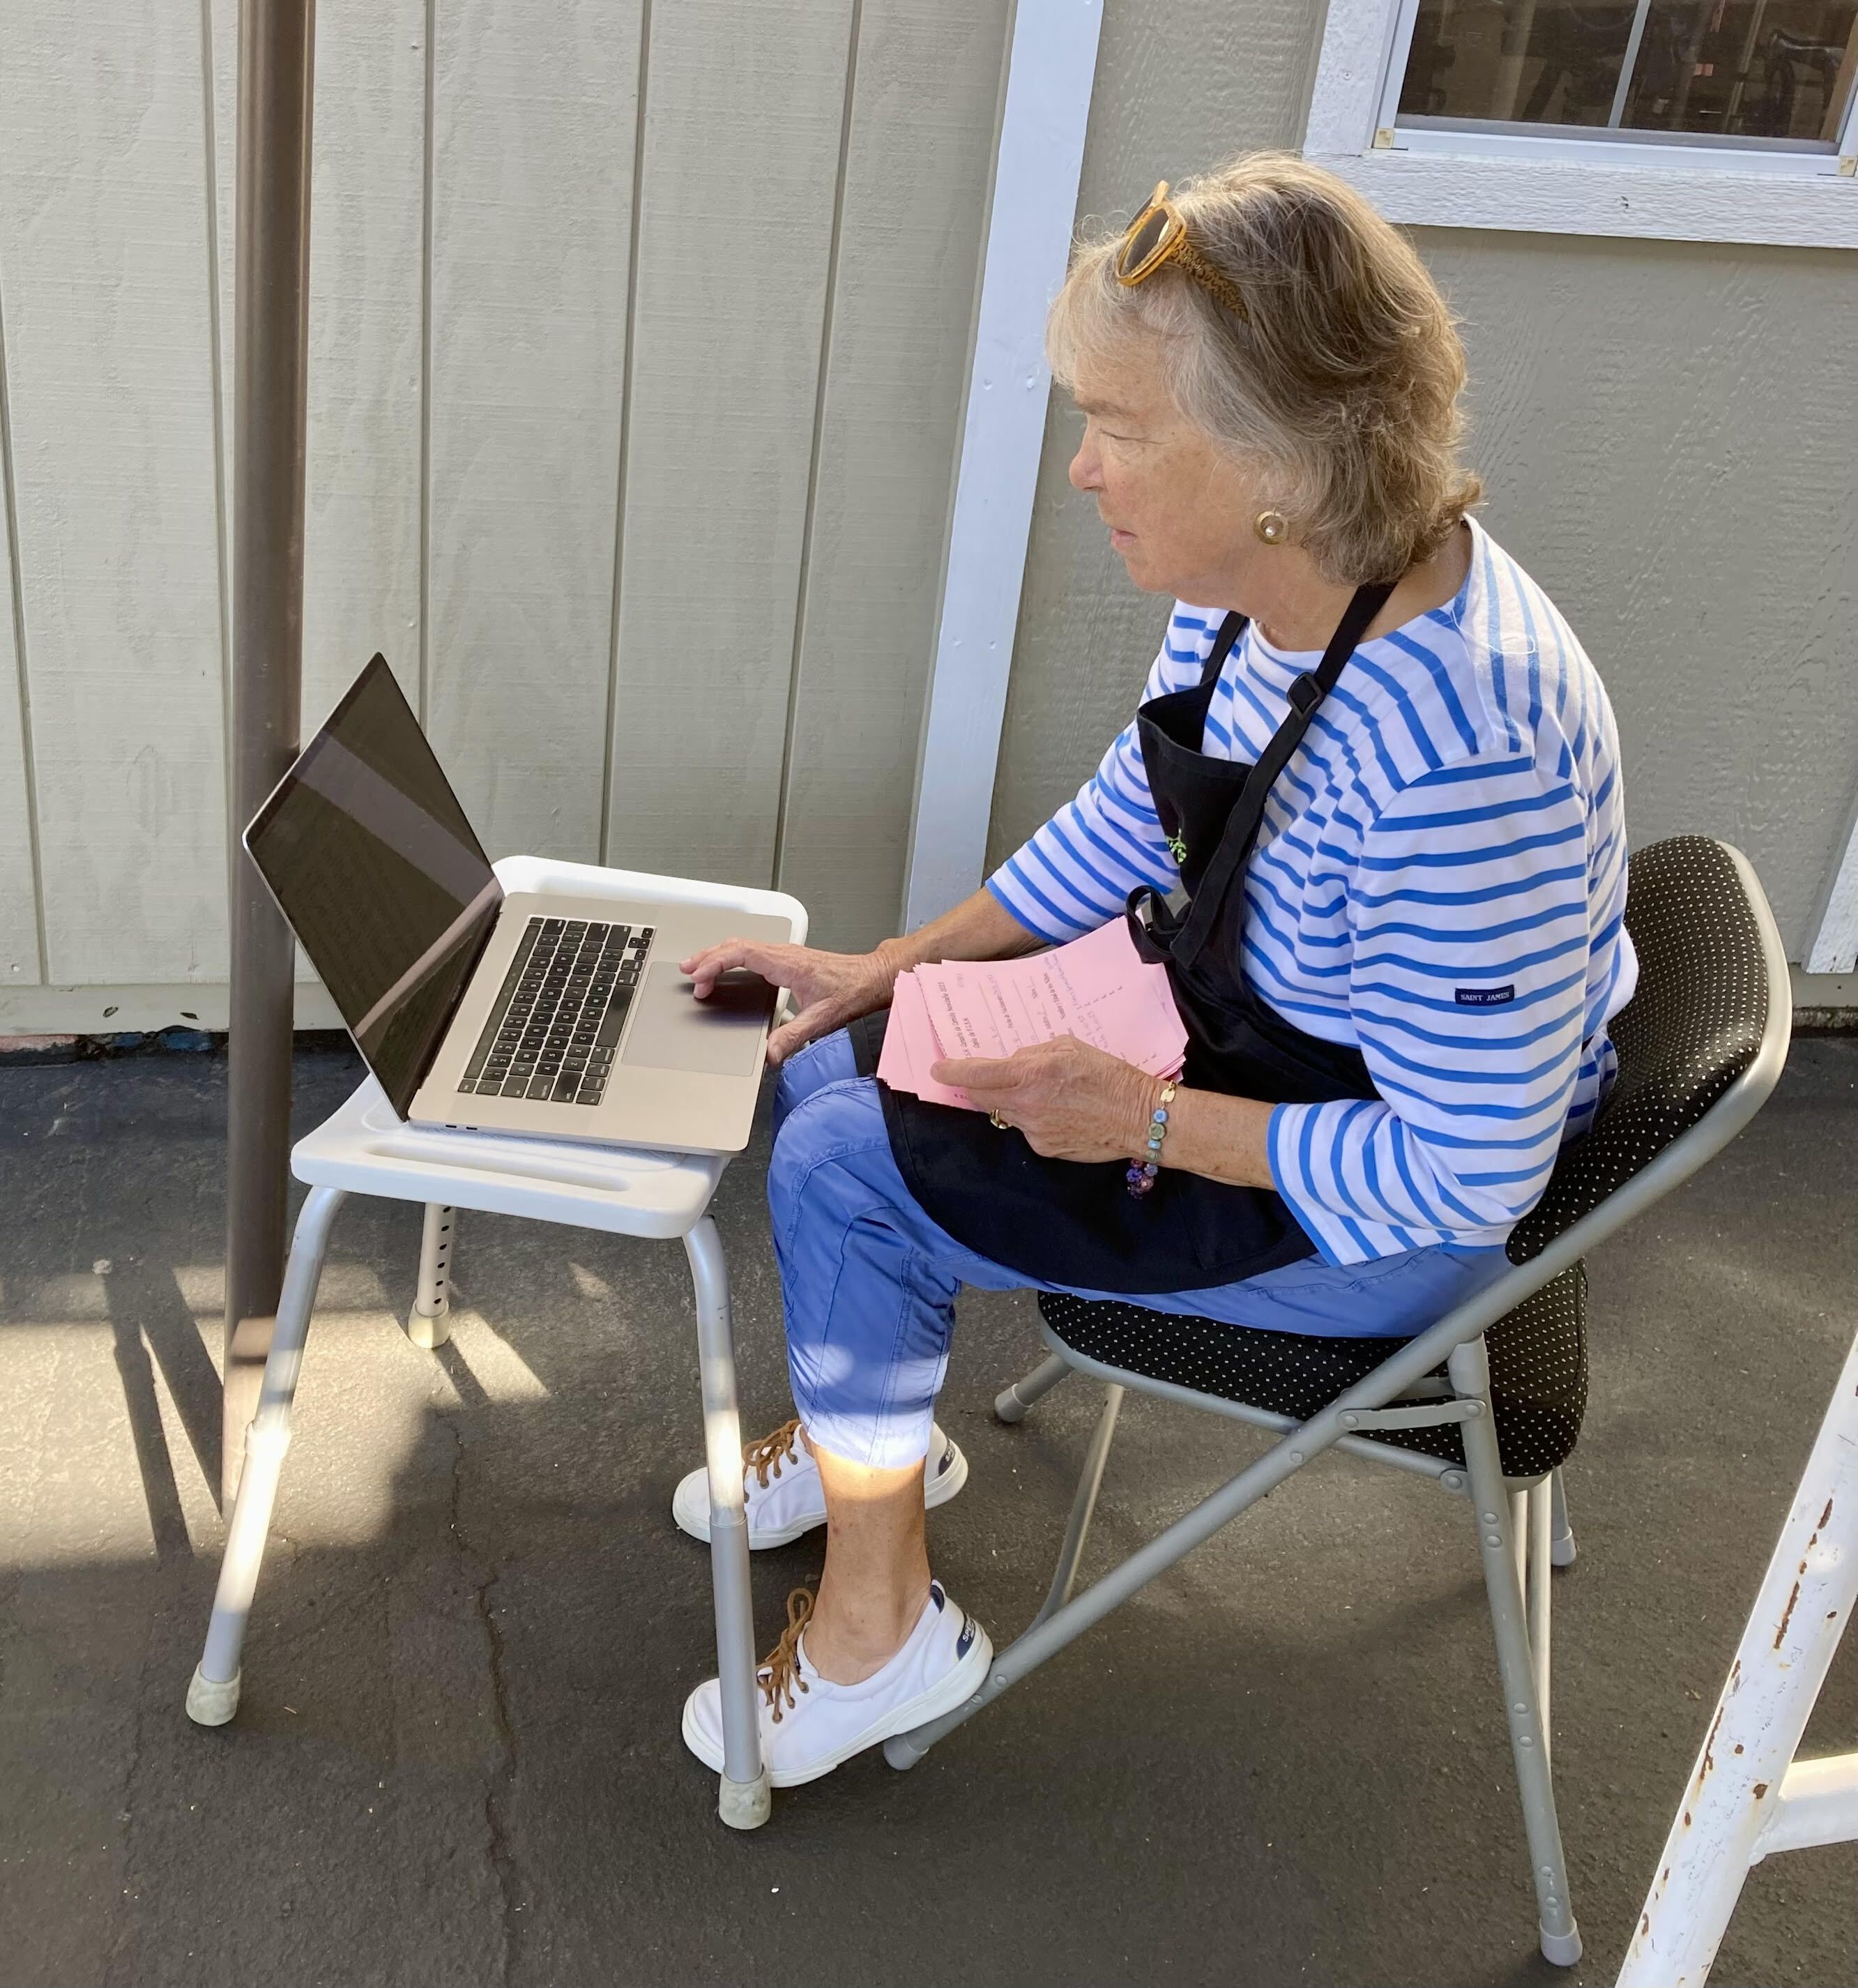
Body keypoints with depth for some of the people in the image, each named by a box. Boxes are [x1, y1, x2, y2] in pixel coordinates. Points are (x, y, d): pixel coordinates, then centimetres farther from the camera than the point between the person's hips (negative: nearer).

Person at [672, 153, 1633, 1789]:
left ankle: (879, 1630, 9)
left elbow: (1469, 1174, -29)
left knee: (846, 1174, -12)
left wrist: (1147, 1120, -25)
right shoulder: (1257, 590, -9)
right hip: (1241, 1026, 9)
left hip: (1389, 1214, -8)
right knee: (832, 1060, 7)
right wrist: (895, 967, 2)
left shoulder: (1450, 751, -36)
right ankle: (871, 1431, 31)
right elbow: (1131, 816, 7)